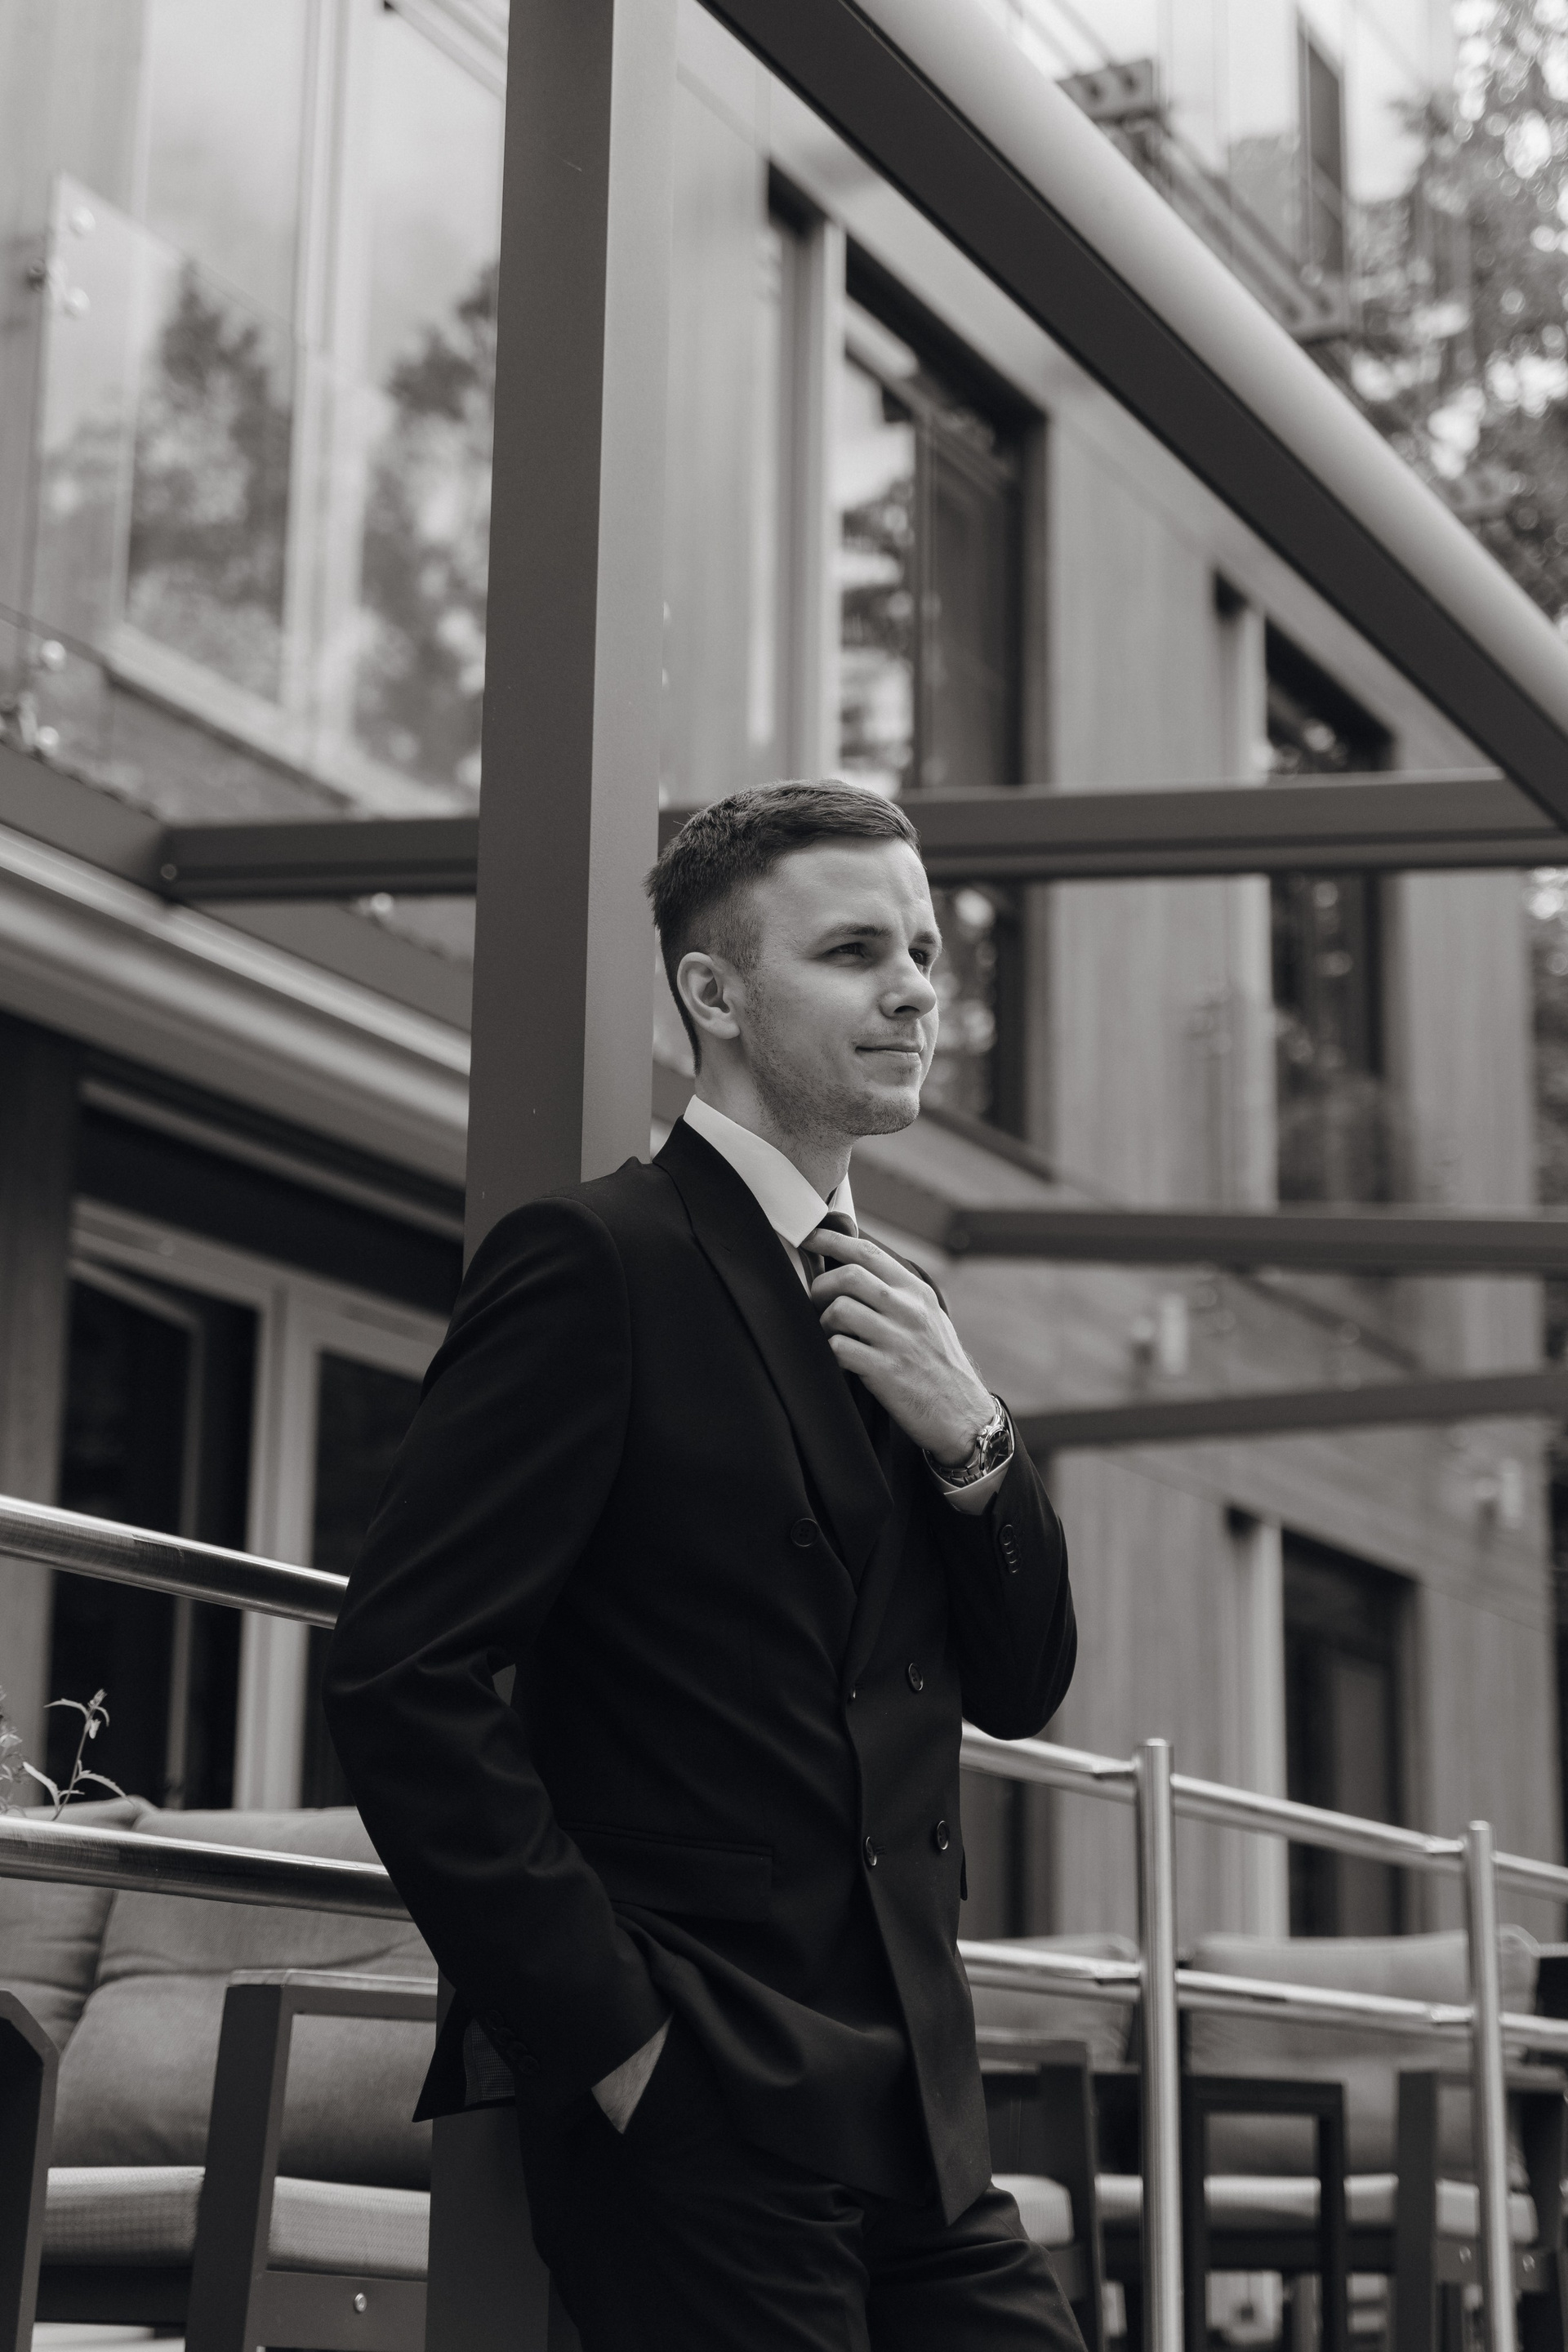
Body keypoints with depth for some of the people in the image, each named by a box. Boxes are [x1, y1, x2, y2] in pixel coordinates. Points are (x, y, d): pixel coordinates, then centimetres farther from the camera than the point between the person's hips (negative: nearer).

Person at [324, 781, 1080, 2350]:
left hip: (910, 2121, 7)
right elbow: (399, 1678, -16)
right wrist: (612, 2037, -17)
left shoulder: (881, 1304, 16)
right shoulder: (597, 1262, -9)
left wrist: (971, 1441, -2)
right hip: (694, 2117, -7)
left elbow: (1020, 1687, 16)